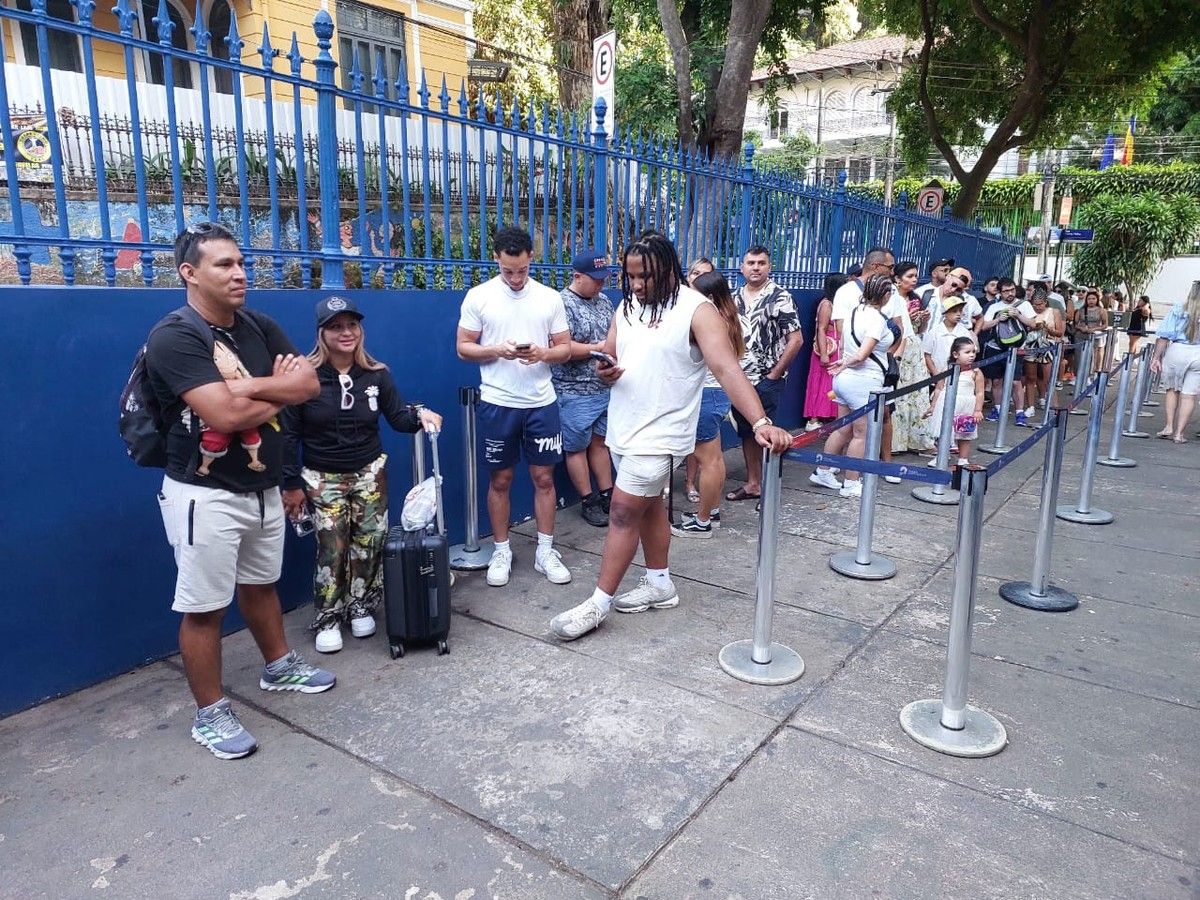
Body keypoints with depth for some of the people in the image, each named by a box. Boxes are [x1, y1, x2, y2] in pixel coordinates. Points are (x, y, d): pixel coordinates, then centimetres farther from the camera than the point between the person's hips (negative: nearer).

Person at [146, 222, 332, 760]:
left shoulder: (260, 327, 6)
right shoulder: (174, 338, -17)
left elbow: (309, 383, -5)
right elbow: (224, 415, -28)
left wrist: (244, 386, -18)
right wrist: (280, 391, -10)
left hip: (263, 488, 7)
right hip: (205, 495, -7)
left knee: (261, 584, 24)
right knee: (203, 607, 4)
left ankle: (278, 667, 42)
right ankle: (210, 715, 18)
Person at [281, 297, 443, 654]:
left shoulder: (377, 374, -3)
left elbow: (397, 416, 3)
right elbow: (288, 434, -9)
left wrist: (419, 415, -20)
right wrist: (291, 484, -8)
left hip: (370, 472, 3)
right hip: (322, 478, -3)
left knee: (369, 542, 6)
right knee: (332, 548, -5)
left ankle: (361, 607, 26)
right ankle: (327, 620, 12)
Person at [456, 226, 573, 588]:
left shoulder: (550, 297, 3)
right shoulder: (478, 296, -2)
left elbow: (565, 349, 5)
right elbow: (463, 348, -1)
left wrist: (543, 353, -17)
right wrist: (497, 350, -19)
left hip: (542, 403, 2)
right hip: (497, 404, -1)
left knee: (544, 477, 7)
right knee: (500, 480, 8)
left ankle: (545, 552, 19)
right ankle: (502, 551, 22)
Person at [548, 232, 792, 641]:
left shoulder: (697, 310, -16)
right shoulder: (627, 307, 7)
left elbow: (727, 368, -26)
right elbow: (608, 356, 11)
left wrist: (760, 422, -39)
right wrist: (604, 371, -15)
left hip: (659, 435, -7)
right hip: (623, 430, 7)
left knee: (623, 513, -5)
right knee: (648, 506, 17)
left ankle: (598, 603, 7)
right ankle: (659, 584, 33)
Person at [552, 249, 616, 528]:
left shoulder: (603, 300, 10)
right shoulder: (562, 303, -14)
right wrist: (599, 348, -17)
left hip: (606, 388, 7)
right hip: (575, 392, -7)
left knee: (600, 442, 14)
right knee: (577, 447, 5)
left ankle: (607, 495, 24)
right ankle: (588, 502, 15)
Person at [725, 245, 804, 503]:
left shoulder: (780, 297, -8)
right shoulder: (735, 297, 9)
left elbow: (796, 340, -10)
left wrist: (775, 373, -10)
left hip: (766, 380, -6)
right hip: (739, 378, 6)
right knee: (746, 432, 11)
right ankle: (752, 483, 23)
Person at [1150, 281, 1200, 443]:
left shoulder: (1178, 310, -3)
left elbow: (1164, 337, -6)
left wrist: (1156, 357, -3)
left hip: (1177, 351, 0)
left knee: (1172, 389, 17)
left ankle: (1169, 426, 11)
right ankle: (1179, 433, 8)